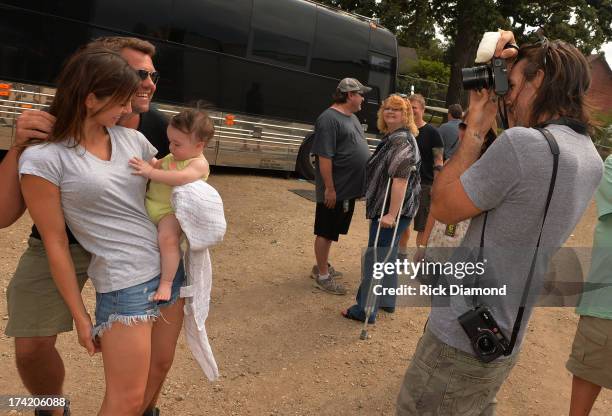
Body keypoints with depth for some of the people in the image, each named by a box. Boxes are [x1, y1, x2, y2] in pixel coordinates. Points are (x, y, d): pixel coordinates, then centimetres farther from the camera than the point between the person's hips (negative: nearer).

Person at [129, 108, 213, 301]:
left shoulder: (199, 164, -13)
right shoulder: (171, 157, 15)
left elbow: (182, 177, -31)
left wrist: (150, 172, -31)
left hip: (171, 212, -9)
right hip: (150, 204, 9)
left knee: (168, 237, -33)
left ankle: (166, 283, -20)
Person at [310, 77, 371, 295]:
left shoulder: (352, 117, 14)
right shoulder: (329, 119, -16)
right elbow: (324, 157, -21)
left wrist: (362, 181, 20)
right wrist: (329, 188, -22)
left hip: (349, 187, 9)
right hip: (335, 189, -9)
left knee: (332, 231, 19)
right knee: (325, 231, 3)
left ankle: (322, 266, 33)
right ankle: (323, 276, 14)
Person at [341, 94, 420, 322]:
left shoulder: (402, 141, -18)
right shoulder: (391, 137, 15)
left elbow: (401, 179, -27)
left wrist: (391, 214, -32)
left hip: (392, 209, -11)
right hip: (386, 208, 11)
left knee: (375, 257, -4)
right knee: (388, 254, 19)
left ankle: (366, 310, 5)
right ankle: (387, 301, 34)